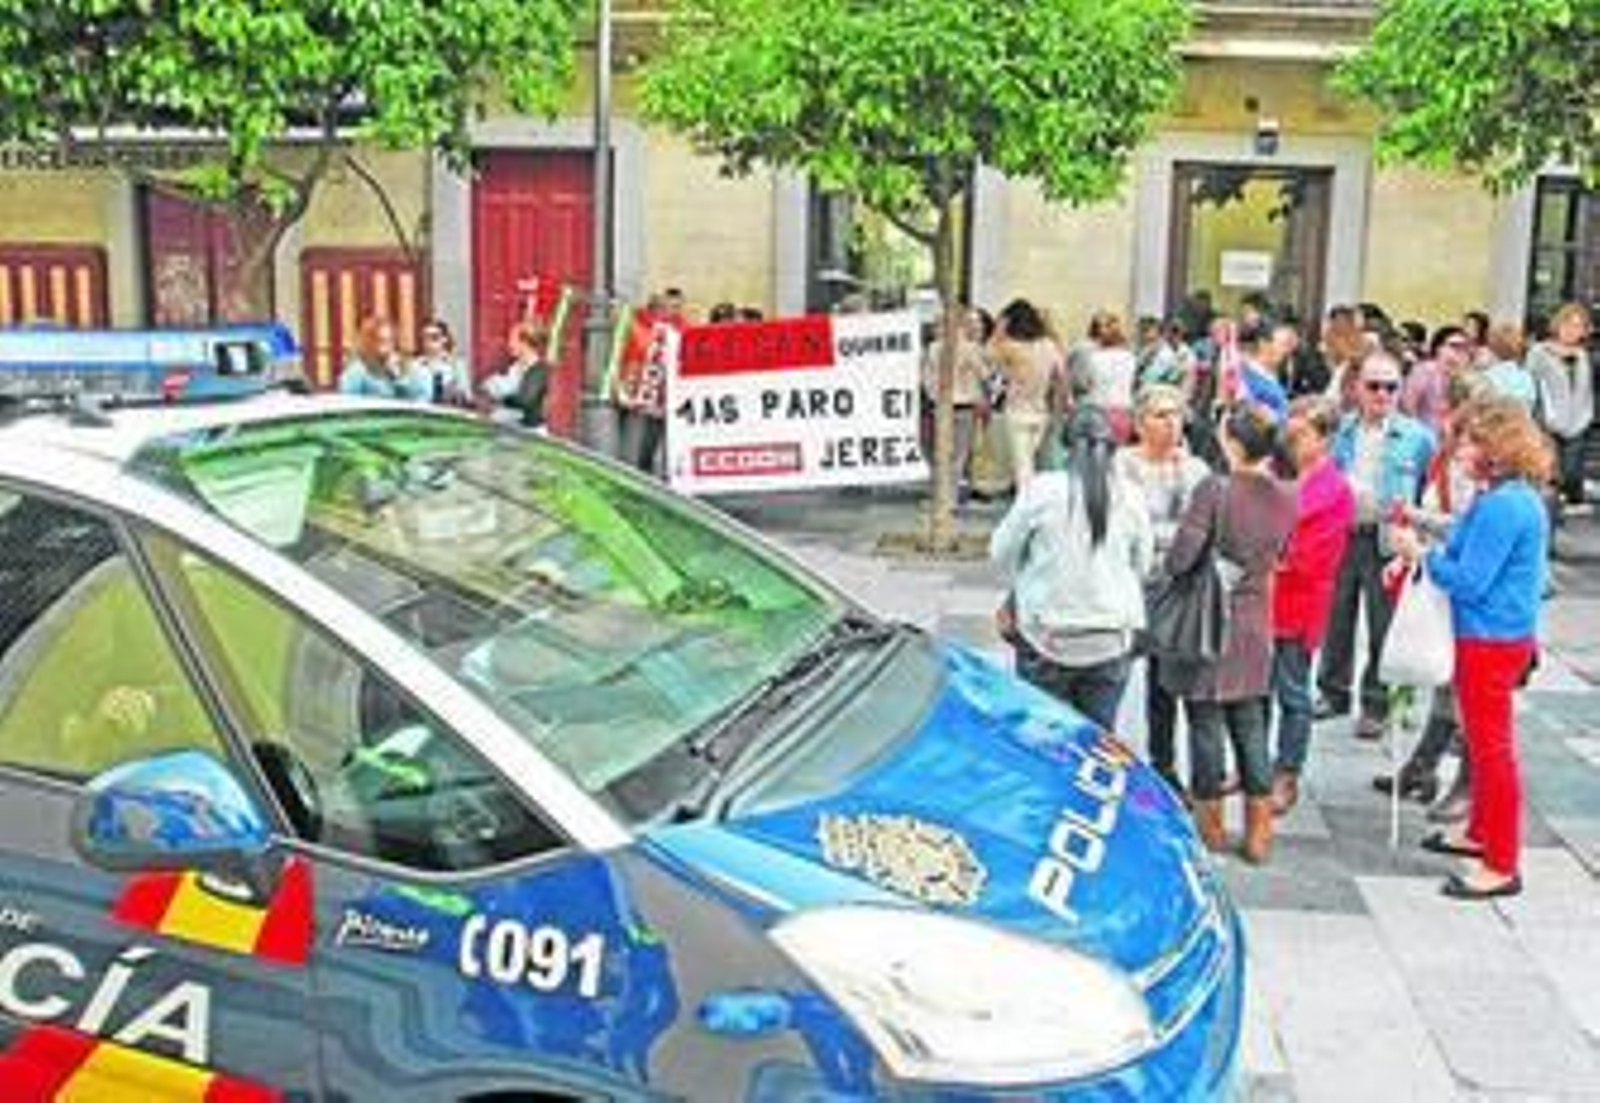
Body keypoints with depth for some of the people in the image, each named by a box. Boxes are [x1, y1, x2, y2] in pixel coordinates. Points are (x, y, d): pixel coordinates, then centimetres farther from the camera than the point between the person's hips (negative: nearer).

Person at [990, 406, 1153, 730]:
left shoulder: (1041, 490, -10)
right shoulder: (1130, 497, -2)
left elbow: (1001, 552, 1)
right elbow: (1142, 566, 11)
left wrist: (1023, 584, 19)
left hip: (1048, 636, -2)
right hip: (1111, 641, 3)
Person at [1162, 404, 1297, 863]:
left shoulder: (1215, 490, -20)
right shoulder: (1286, 496, -3)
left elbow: (1180, 559, -21)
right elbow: (1275, 554, 10)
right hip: (1254, 623, 5)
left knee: (1206, 725, 8)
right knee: (1251, 725, 13)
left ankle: (1211, 825, 19)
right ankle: (1258, 832, 18)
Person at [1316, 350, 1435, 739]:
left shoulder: (1417, 436, -3)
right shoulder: (1341, 430, 7)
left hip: (1385, 540, -3)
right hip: (1340, 535, 3)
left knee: (1382, 626, 3)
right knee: (1337, 619, 12)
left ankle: (1376, 706, 14)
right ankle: (1334, 691, 27)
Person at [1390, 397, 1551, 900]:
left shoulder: (1502, 506, -24)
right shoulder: (1518, 497, 8)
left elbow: (1468, 582, -23)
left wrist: (1421, 553, -11)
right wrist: (1428, 549, 3)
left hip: (1492, 641, -10)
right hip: (1494, 636, 10)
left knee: (1491, 746, -2)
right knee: (1484, 741, 22)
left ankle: (1501, 866, 7)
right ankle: (1481, 833, 38)